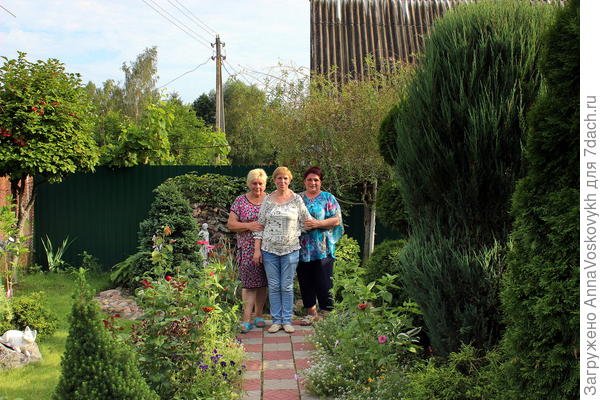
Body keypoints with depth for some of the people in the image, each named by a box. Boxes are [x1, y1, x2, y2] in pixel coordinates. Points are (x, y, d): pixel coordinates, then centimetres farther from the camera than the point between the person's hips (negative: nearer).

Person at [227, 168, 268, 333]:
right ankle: (246, 319, -5)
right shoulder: (240, 201, 3)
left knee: (263, 283, 7)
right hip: (247, 249, -2)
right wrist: (248, 226, -15)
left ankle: (258, 315, 19)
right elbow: (230, 224, -1)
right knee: (249, 283, -6)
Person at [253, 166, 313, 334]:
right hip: (269, 249, 1)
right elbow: (260, 225, 4)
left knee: (287, 286, 4)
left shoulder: (296, 199, 0)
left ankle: (287, 320, 13)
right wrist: (257, 249, 0)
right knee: (273, 286, 6)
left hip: (290, 249, -1)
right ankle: (276, 320, 15)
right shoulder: (267, 200, 3)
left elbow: (307, 221, 6)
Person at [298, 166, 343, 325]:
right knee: (305, 282, 9)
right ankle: (311, 312, 21)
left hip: (322, 250, -4)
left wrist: (318, 224, -16)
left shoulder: (328, 198, 3)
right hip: (303, 250, 4)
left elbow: (336, 220, -4)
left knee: (324, 283, -4)